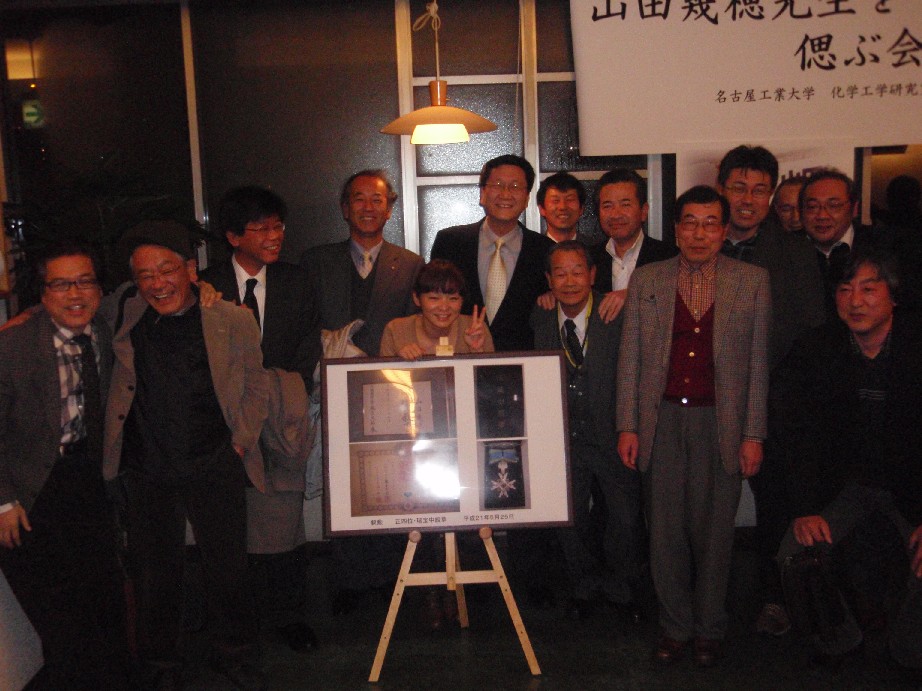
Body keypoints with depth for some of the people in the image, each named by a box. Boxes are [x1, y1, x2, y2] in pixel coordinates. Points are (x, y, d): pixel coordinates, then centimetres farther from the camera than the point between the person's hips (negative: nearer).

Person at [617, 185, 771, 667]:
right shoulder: (646, 280, 7)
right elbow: (629, 358, 7)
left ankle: (709, 628, 25)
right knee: (665, 528, 6)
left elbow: (758, 362, 3)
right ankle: (675, 625, 23)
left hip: (721, 423, -1)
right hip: (662, 419, 1)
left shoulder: (752, 281, 4)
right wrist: (627, 426, 1)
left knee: (713, 529, 6)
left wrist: (753, 434, -1)